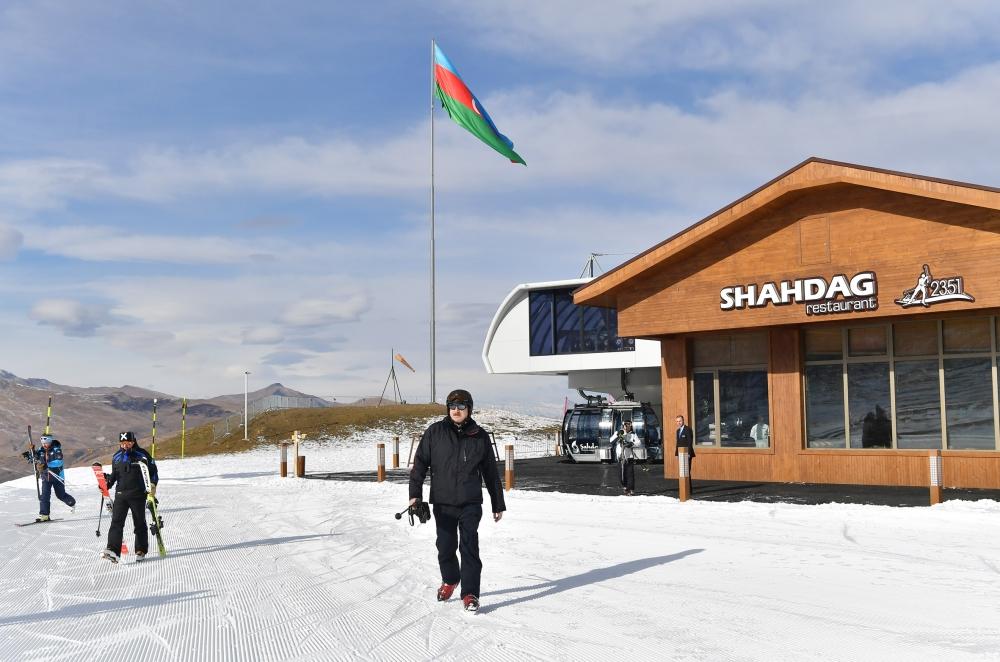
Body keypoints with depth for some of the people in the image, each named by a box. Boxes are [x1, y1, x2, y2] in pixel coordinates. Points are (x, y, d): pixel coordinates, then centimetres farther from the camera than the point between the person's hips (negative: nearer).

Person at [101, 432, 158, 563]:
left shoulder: (141, 455, -1)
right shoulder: (117, 457, 11)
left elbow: (153, 470, 4)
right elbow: (114, 475, 23)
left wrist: (153, 484, -8)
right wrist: (107, 483, 7)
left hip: (138, 494, -3)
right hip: (120, 494, 3)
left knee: (139, 523, 7)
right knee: (116, 522, -11)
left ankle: (141, 550, 18)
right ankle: (113, 551, -20)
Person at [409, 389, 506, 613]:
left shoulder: (480, 436, 4)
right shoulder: (435, 432, 1)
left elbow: (491, 472, 11)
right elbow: (420, 463, 2)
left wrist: (498, 504, 12)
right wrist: (415, 493, -10)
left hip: (470, 504, -1)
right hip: (442, 503, 1)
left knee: (469, 547, -9)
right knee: (445, 547, 10)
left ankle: (470, 593, -2)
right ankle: (449, 580, 36)